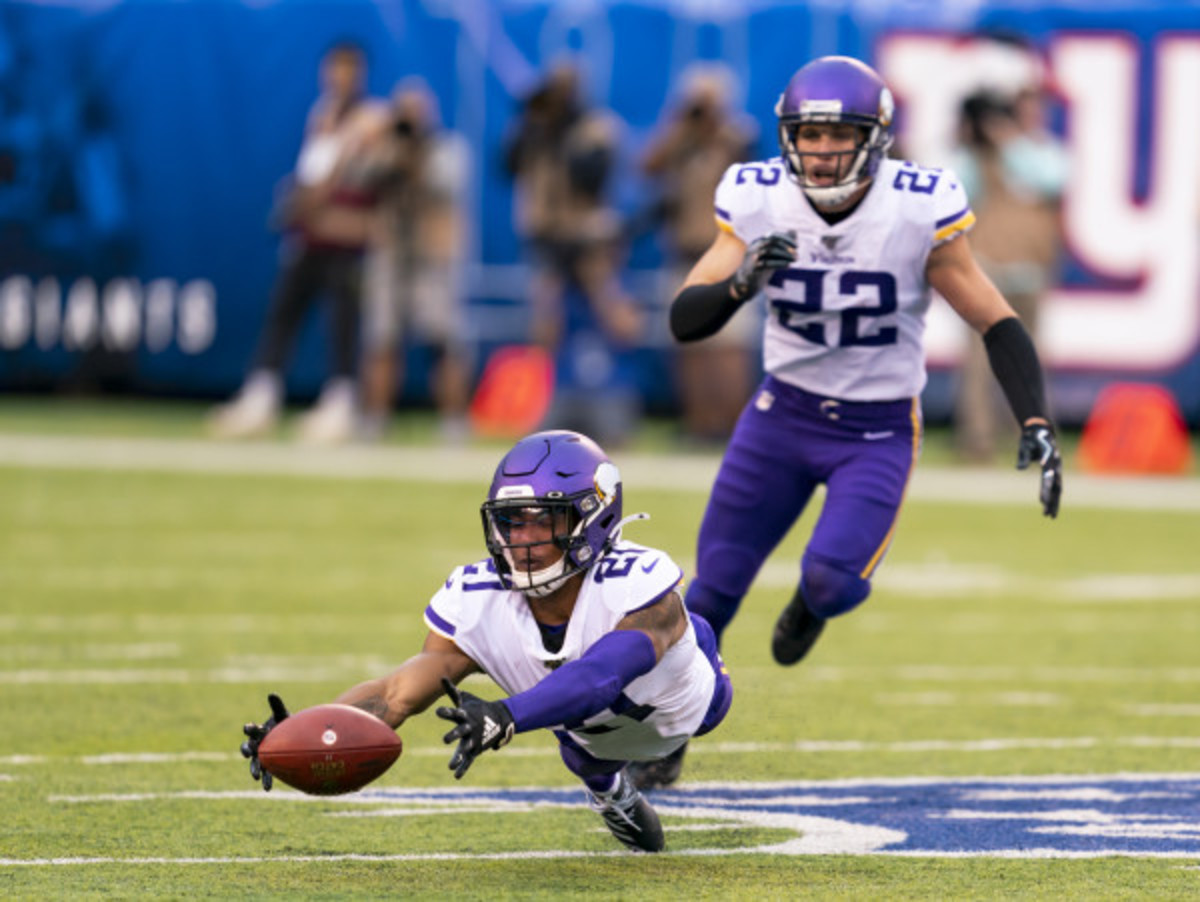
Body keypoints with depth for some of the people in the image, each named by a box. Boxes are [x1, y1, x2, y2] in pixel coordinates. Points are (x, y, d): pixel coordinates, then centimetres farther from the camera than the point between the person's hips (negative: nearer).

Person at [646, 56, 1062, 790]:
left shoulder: (919, 213, -19)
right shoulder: (759, 205, -13)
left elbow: (996, 323, -12)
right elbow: (684, 320, -15)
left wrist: (1037, 425, -23)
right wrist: (742, 283, -36)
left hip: (879, 431, -2)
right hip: (783, 415, 2)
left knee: (834, 578, -21)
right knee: (716, 585, 2)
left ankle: (813, 602, 18)